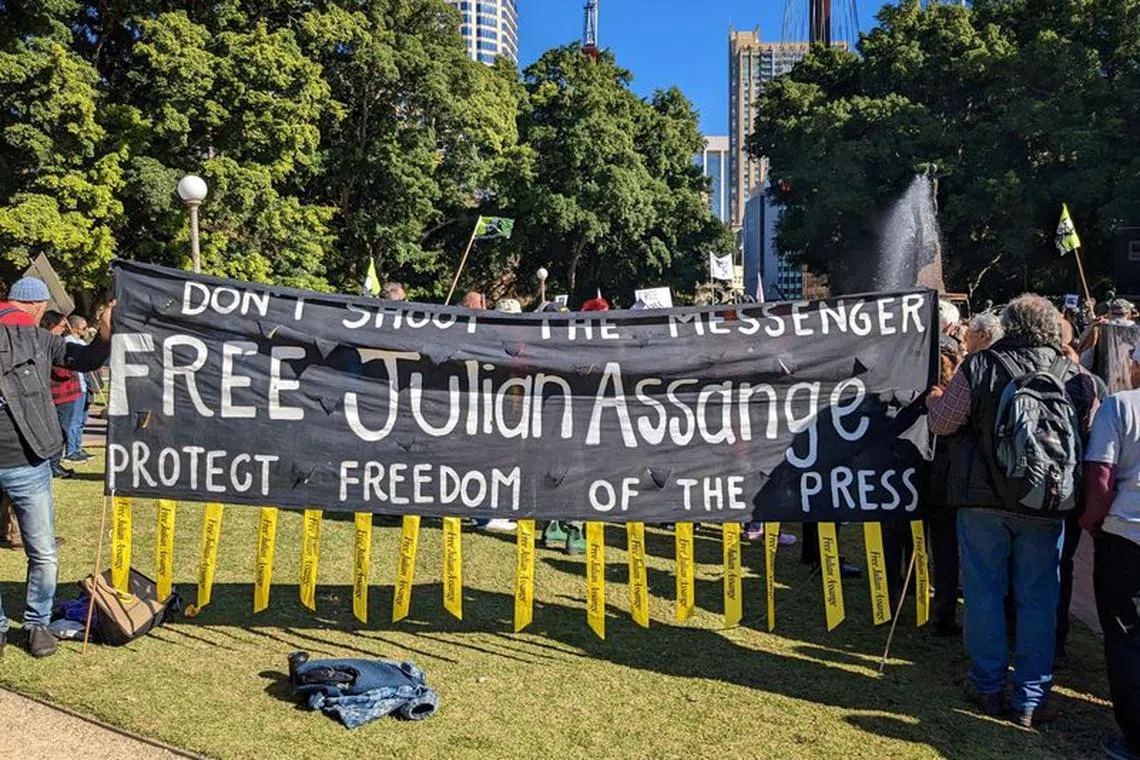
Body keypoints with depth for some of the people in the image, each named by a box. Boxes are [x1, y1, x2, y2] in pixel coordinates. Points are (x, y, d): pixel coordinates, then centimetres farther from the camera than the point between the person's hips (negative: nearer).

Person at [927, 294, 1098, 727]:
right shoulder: (1076, 377, -3)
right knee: (1038, 601, 10)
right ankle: (1031, 700, 18)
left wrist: (935, 399, 15)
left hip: (983, 501, -1)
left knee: (984, 593, 11)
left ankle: (988, 688, 22)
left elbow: (942, 423, -5)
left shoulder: (979, 367, -9)